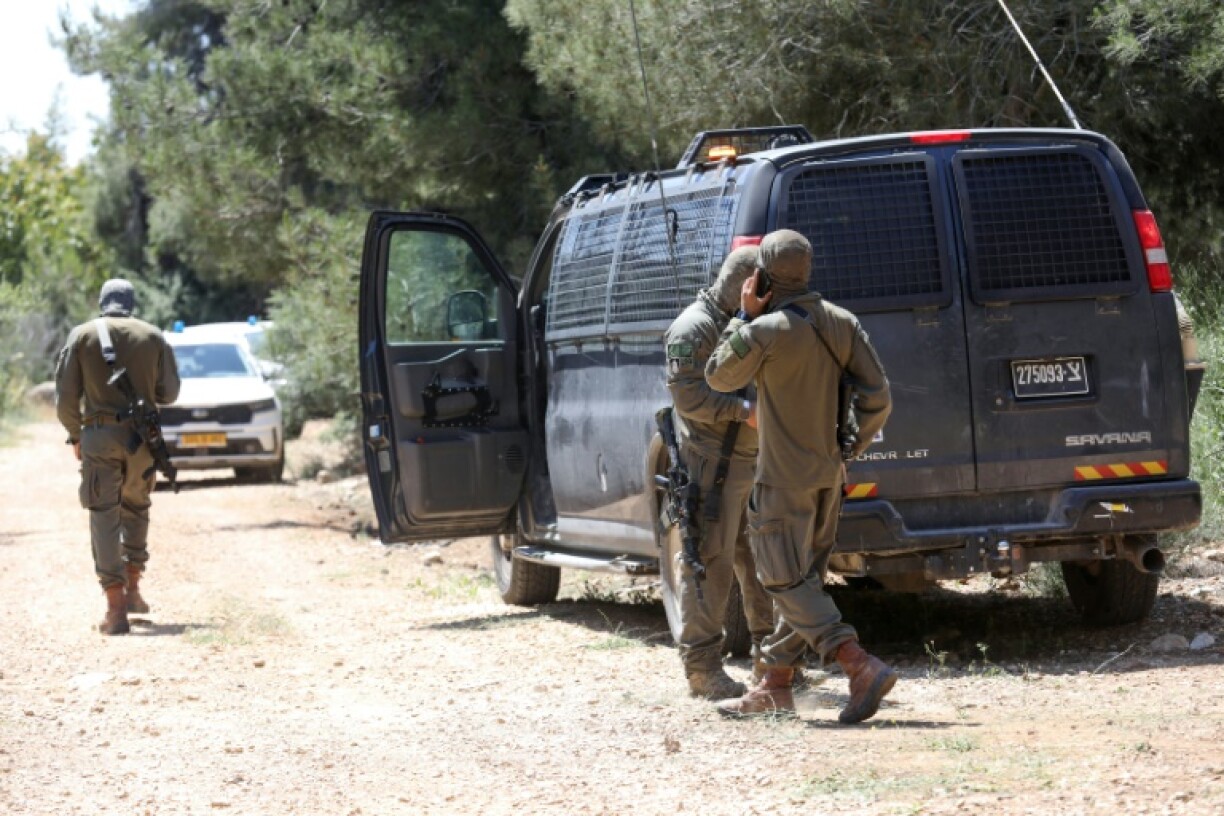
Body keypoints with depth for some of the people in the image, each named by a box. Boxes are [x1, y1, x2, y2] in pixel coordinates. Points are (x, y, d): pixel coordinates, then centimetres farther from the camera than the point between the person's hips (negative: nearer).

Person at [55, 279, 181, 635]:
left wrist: (75, 434, 12)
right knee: (135, 509, 23)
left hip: (100, 435, -2)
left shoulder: (82, 336, 1)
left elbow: (66, 395, -2)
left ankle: (116, 607, -9)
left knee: (104, 516, -1)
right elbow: (169, 392, 5)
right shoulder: (153, 337, 4)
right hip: (143, 438, 2)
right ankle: (132, 589, 26)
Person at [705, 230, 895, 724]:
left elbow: (718, 378, -1)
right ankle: (775, 686, 21)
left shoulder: (766, 331, -18)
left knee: (787, 581, -4)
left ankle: (862, 668, -18)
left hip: (785, 478, -7)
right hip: (829, 474, 7)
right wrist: (850, 448, 10)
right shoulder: (841, 323, 2)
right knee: (802, 579, 15)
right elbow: (877, 396, 0)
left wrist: (744, 316, -1)